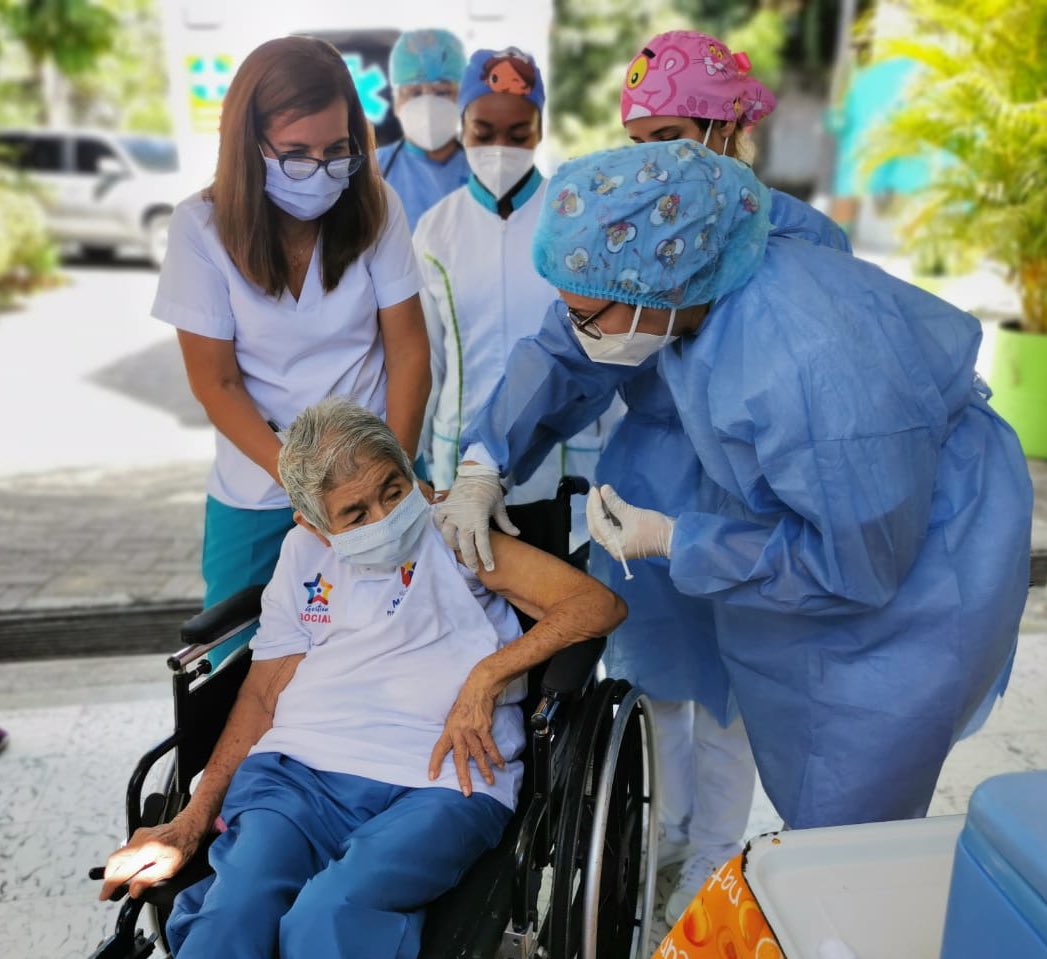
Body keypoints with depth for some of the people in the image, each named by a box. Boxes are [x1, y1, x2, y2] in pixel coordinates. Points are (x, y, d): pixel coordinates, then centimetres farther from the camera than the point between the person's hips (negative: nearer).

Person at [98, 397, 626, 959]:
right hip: (298, 770, 3)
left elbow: (600, 603, -3)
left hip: (438, 783, -3)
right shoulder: (303, 552, 17)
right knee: (236, 908, -27)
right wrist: (192, 821, 7)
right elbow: (263, 692, 16)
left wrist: (486, 677, -12)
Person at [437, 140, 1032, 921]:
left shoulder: (812, 373, -41)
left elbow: (856, 565, -28)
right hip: (808, 506, 7)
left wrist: (673, 541, -24)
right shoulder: (682, 281, -18)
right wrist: (485, 469, -11)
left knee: (844, 810, 5)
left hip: (915, 565, -7)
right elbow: (561, 357, -3)